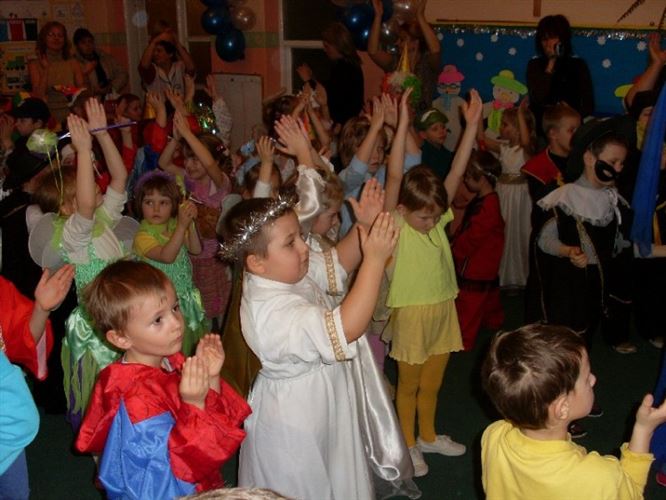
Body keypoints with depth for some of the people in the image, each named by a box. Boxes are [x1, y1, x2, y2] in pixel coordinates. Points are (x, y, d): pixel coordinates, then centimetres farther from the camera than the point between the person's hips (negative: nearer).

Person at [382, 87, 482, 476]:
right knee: (409, 385, 12)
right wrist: (403, 124, -33)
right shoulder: (395, 226, -14)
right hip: (412, 314, -5)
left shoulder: (437, 220, 0)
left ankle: (428, 436, 40)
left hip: (444, 312, 5)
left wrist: (472, 125, -8)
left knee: (432, 384, 20)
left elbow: (457, 173, -3)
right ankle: (408, 444, 29)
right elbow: (395, 176, -27)